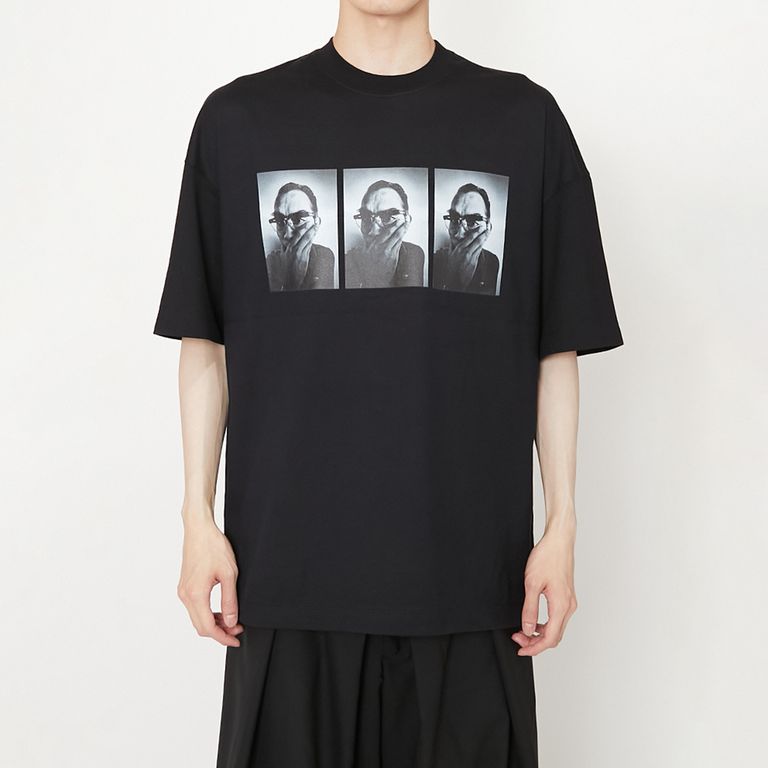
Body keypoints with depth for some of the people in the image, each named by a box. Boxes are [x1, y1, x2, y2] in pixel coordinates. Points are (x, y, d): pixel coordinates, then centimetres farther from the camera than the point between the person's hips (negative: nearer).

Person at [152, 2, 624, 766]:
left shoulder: (525, 119, 4)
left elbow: (556, 349, 5)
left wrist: (562, 526, 2)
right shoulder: (239, 119, 5)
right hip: (290, 564, 0)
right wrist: (198, 518, 2)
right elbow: (205, 342, 6)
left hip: (470, 565, 0)